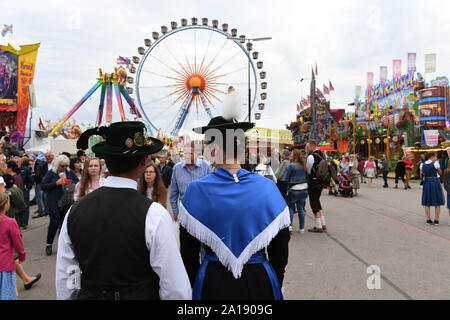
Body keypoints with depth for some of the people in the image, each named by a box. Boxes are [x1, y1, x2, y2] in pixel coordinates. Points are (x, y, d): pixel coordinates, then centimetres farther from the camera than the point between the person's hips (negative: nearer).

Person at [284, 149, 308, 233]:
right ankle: (302, 228, 14)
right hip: (304, 189, 5)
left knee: (291, 207, 11)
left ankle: (289, 225, -1)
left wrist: (286, 188, 5)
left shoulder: (291, 165, -11)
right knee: (301, 208, 11)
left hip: (294, 190, -5)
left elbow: (286, 179, -6)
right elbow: (306, 177, 13)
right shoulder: (304, 166, 6)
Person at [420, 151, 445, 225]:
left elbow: (421, 176, 3)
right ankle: (436, 220, 7)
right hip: (435, 182, -3)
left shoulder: (422, 165, 1)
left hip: (426, 183, 3)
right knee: (437, 202, 7)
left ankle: (428, 220, 11)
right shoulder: (435, 163, -9)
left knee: (427, 203, 11)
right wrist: (437, 163, 6)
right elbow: (440, 173, 1)